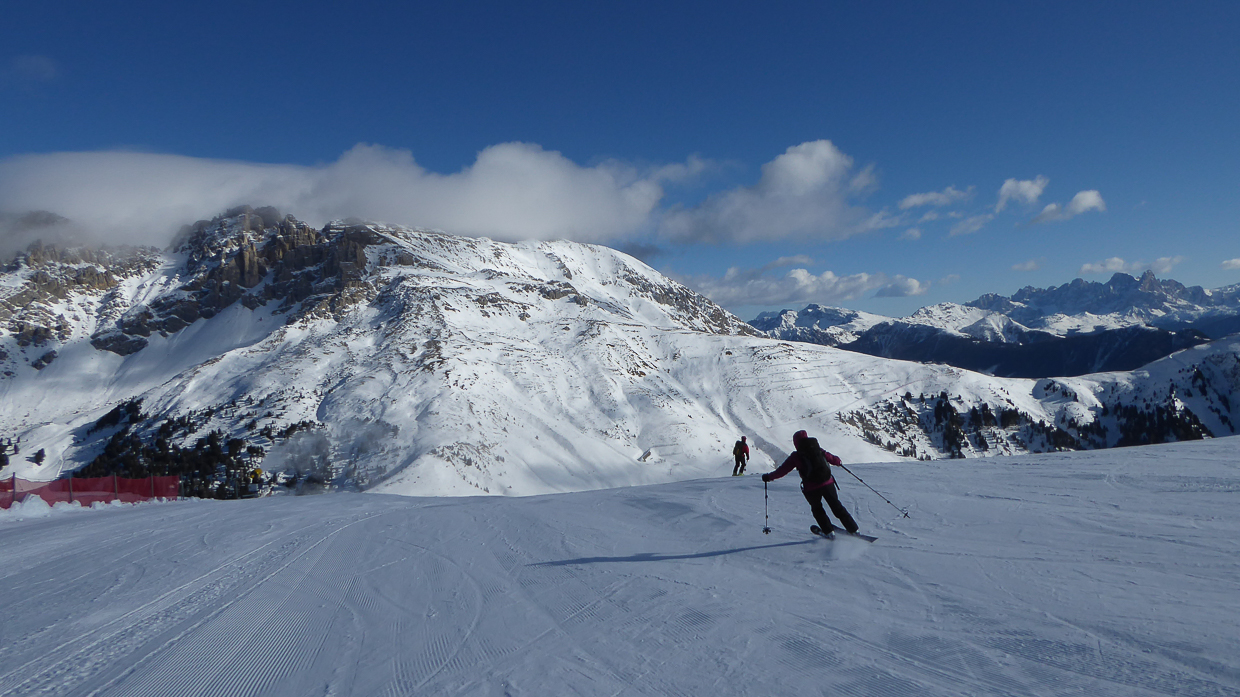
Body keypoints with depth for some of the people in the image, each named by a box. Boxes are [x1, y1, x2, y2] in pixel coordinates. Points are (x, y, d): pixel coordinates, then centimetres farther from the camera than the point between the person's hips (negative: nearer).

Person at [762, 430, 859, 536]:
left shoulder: (796, 457, -4)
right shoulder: (819, 450, 7)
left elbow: (783, 470, -3)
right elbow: (831, 458, 21)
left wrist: (769, 477, 7)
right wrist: (838, 461, 44)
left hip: (811, 489, -3)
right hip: (827, 483, 3)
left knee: (817, 509, 21)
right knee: (836, 506, 16)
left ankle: (828, 531, 19)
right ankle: (853, 528, 18)